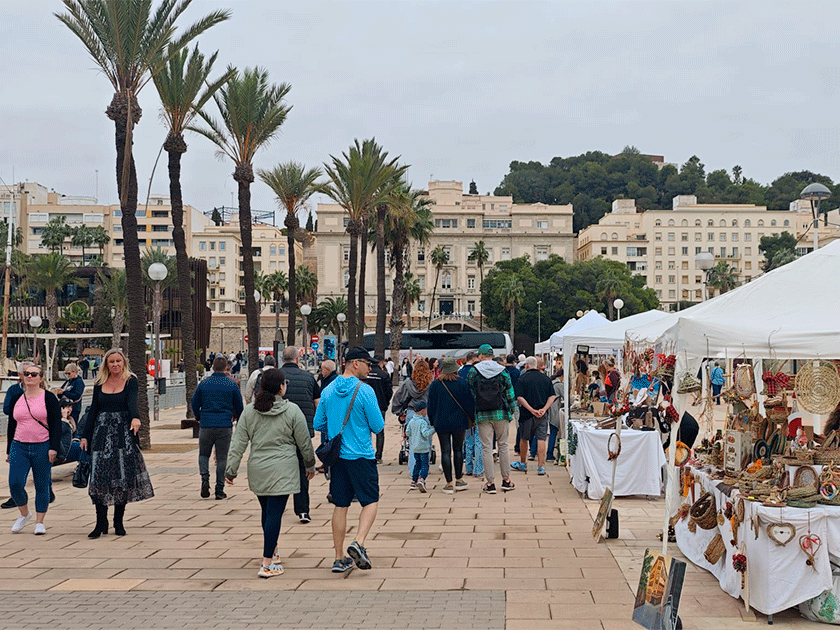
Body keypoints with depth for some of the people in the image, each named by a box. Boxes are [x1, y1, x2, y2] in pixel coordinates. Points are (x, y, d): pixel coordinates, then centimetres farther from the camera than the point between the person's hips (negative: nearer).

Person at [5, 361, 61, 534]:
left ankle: (40, 522, 13)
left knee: (42, 486, 2)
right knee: (15, 483, -9)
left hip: (43, 448, -3)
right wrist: (8, 451, 16)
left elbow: (56, 425, -4)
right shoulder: (15, 398, 11)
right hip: (19, 447, 3)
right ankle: (24, 514, 16)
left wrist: (53, 448, -13)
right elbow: (11, 426, 17)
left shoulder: (49, 398, -1)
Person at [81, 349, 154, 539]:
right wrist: (86, 436, 8)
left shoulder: (131, 381, 0)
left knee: (124, 476, -1)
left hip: (124, 432, -2)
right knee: (99, 477, -4)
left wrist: (135, 418, -37)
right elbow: (93, 410, 12)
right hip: (102, 433, 2)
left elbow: (132, 401, -17)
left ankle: (118, 521, 11)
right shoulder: (99, 384, 10)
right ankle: (101, 523, 2)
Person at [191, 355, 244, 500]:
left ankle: (205, 478, -8)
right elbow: (239, 407, 7)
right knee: (222, 458, 5)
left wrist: (199, 418, 26)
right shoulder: (232, 385, -1)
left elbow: (194, 404, 8)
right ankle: (219, 490, 6)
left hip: (206, 425, 1)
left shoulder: (203, 384, 1)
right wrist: (237, 418, 28)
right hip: (225, 426, 0)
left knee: (203, 454, 16)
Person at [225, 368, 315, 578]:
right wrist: (310, 465, 15)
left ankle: (272, 552, 35)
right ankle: (267, 564, -6)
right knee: (275, 514, -4)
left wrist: (231, 469, 8)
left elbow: (238, 443, 2)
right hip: (283, 470, -4)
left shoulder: (249, 411, 2)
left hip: (257, 470, 4)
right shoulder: (292, 411, -6)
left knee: (267, 512, 19)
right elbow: (304, 443, 1)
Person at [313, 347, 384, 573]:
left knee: (340, 506, 10)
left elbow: (318, 424, 9)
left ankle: (340, 558, 12)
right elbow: (378, 426, -9)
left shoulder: (329, 391, 4)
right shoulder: (364, 391, -13)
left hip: (336, 456, 5)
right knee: (370, 501, 6)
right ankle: (359, 543, -15)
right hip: (361, 455, -5)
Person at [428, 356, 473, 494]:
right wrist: (471, 418, 11)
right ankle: (459, 480, 16)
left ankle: (449, 484, 1)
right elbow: (469, 401, -1)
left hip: (441, 422, 0)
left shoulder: (435, 384, -2)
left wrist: (432, 421, 14)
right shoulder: (461, 383, -4)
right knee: (458, 450, 12)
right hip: (459, 421, 0)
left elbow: (431, 405, 3)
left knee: (445, 451, 1)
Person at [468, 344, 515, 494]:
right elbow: (510, 393, 3)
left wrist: (471, 414, 11)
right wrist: (511, 411, 12)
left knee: (486, 448, 2)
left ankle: (490, 482, 2)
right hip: (501, 414, 1)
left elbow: (470, 394, 2)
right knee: (503, 445, 12)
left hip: (483, 415, -1)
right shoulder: (502, 371, 1)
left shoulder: (473, 372, -2)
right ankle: (506, 480, 15)